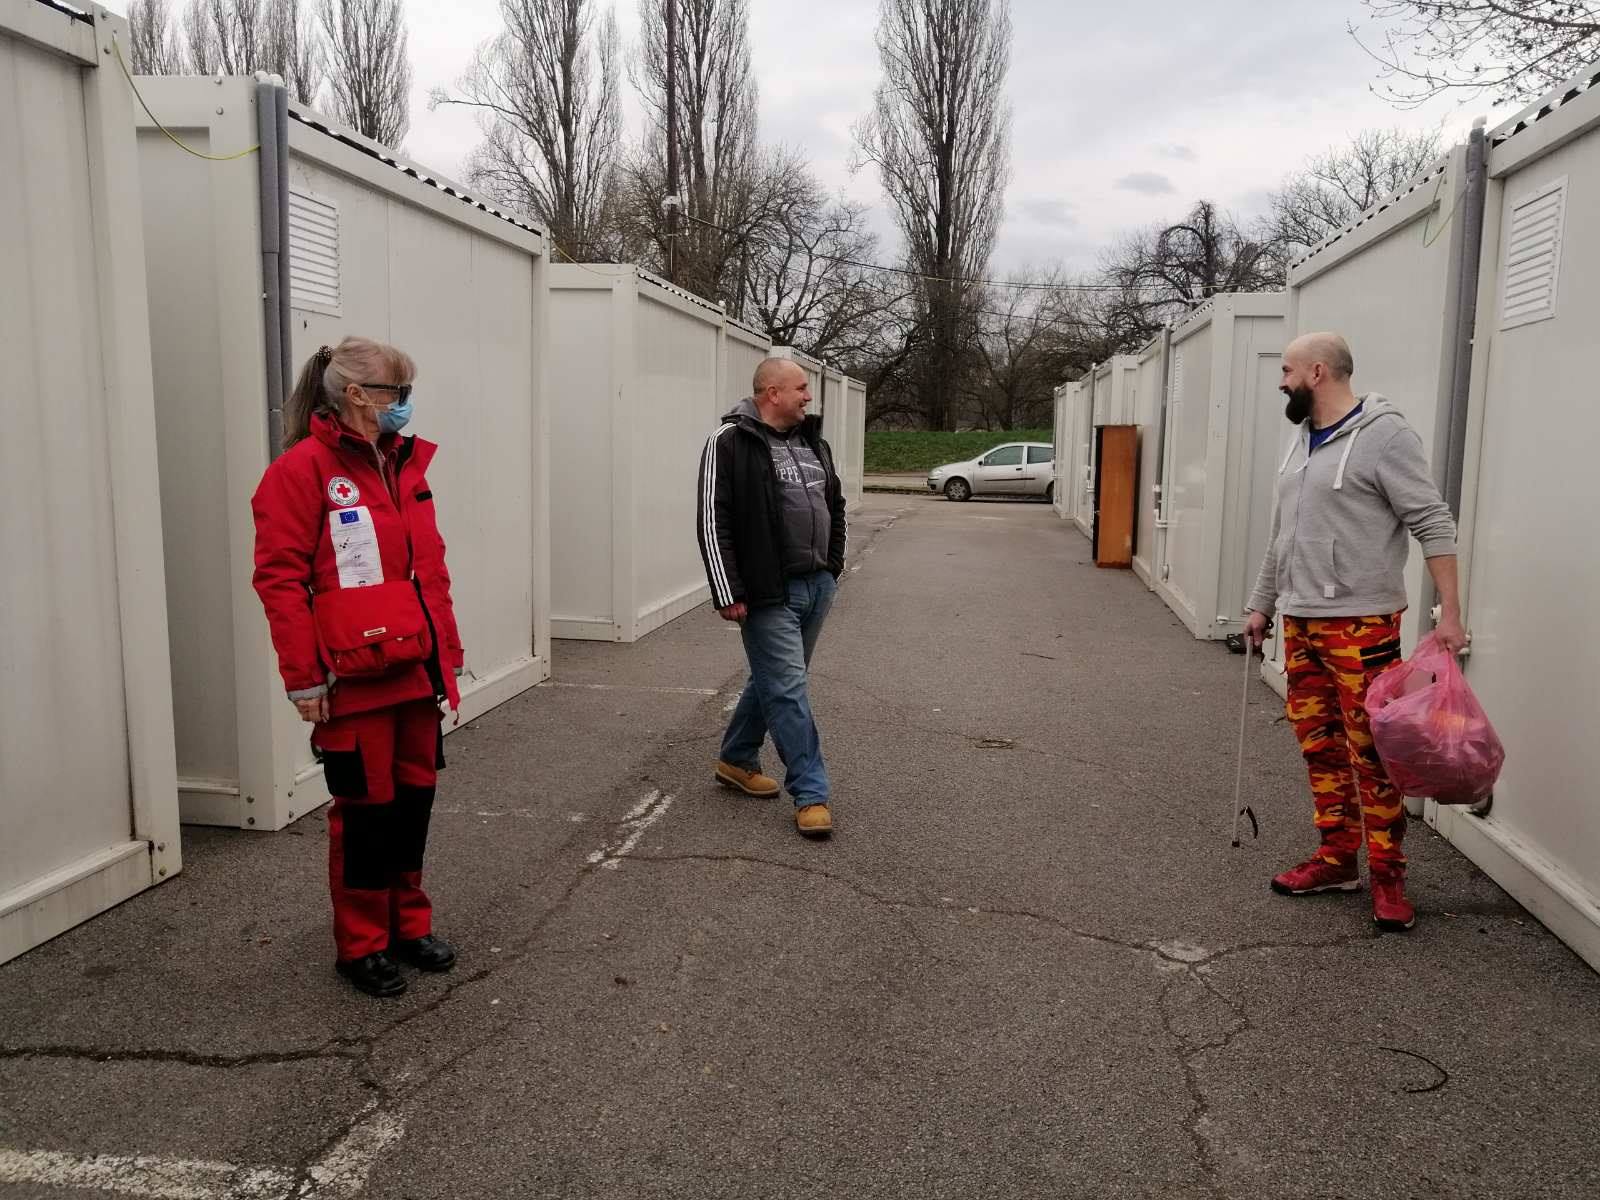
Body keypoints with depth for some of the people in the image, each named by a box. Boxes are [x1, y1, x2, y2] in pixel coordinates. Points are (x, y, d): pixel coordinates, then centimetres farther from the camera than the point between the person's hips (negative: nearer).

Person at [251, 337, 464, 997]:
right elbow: (279, 579, -13)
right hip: (355, 677, -7)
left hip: (416, 670, 7)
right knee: (366, 808, 5)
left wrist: (447, 652, 14)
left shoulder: (405, 463, 12)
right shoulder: (303, 469, -10)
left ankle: (408, 926, 32)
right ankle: (361, 945, 22)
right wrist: (304, 677, -15)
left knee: (413, 799, 15)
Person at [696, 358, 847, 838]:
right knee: (788, 690, -4)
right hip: (770, 593, -8)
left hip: (818, 586, 8)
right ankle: (811, 793, 4)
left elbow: (835, 505, 24)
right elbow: (713, 522, -15)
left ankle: (737, 761, 35)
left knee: (773, 680, 18)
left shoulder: (812, 442, 13)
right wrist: (728, 594, -17)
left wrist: (833, 564, 16)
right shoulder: (730, 443, -11)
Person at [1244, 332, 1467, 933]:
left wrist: (1450, 612, -19)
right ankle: (1336, 859, 21)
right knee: (1320, 745, 11)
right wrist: (1262, 605, 24)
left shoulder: (1383, 434, -10)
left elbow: (1432, 523, -14)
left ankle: (1387, 876, 7)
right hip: (1301, 623, 8)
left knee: (1371, 753, -3)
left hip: (1361, 623, -8)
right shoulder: (1302, 441, 16)